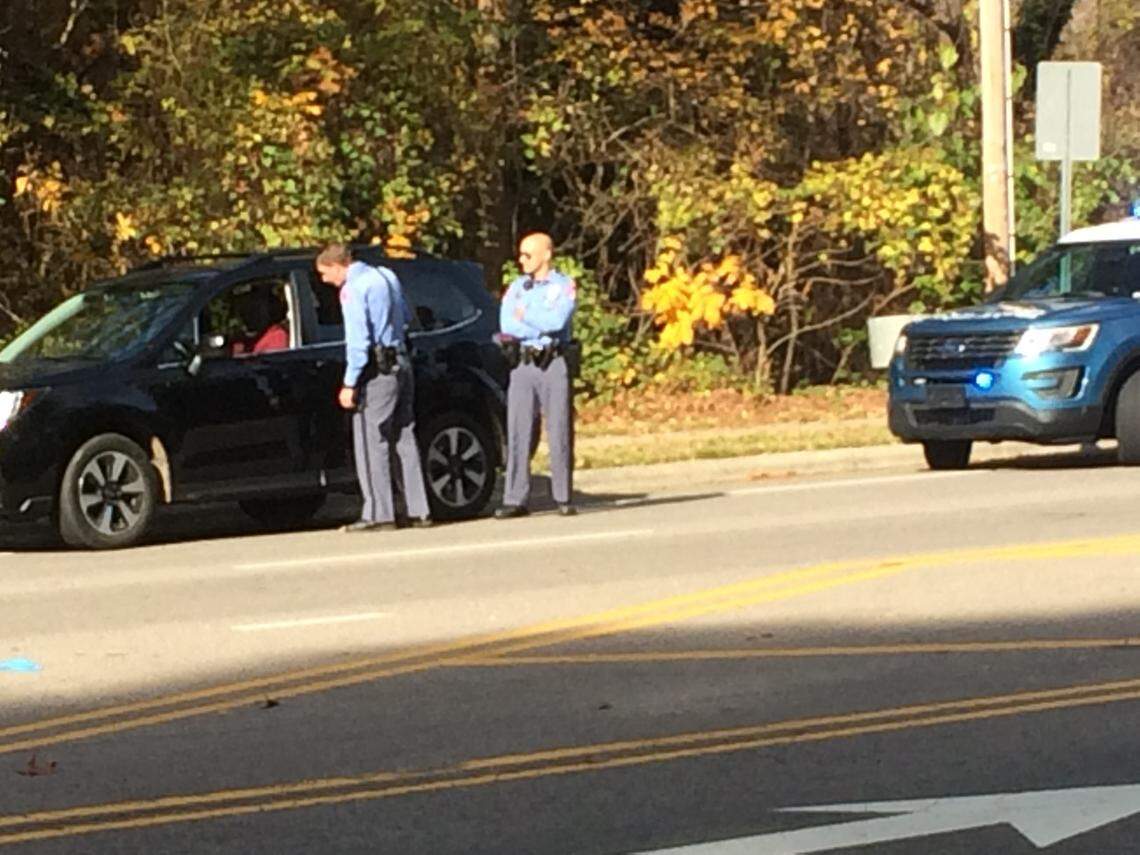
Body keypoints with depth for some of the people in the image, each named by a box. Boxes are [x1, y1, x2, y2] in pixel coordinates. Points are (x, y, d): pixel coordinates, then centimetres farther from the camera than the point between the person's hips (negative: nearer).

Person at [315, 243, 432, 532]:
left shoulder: (353, 288, -12)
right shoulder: (386, 276, 14)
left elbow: (359, 340, -17)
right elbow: (406, 318, 23)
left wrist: (350, 383, -15)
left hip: (376, 370, -9)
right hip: (402, 365, 9)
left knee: (371, 443, -5)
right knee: (405, 439, 12)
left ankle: (378, 514, -8)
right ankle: (419, 511, 12)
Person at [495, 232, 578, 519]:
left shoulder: (564, 286, 4)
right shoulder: (516, 287, 13)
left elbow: (558, 320, -14)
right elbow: (507, 325, -2)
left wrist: (525, 316, -3)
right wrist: (543, 326, -9)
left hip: (554, 363, -3)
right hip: (523, 364, 3)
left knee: (559, 432, -2)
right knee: (518, 433, -2)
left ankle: (563, 498, 4)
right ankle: (515, 499, -1)